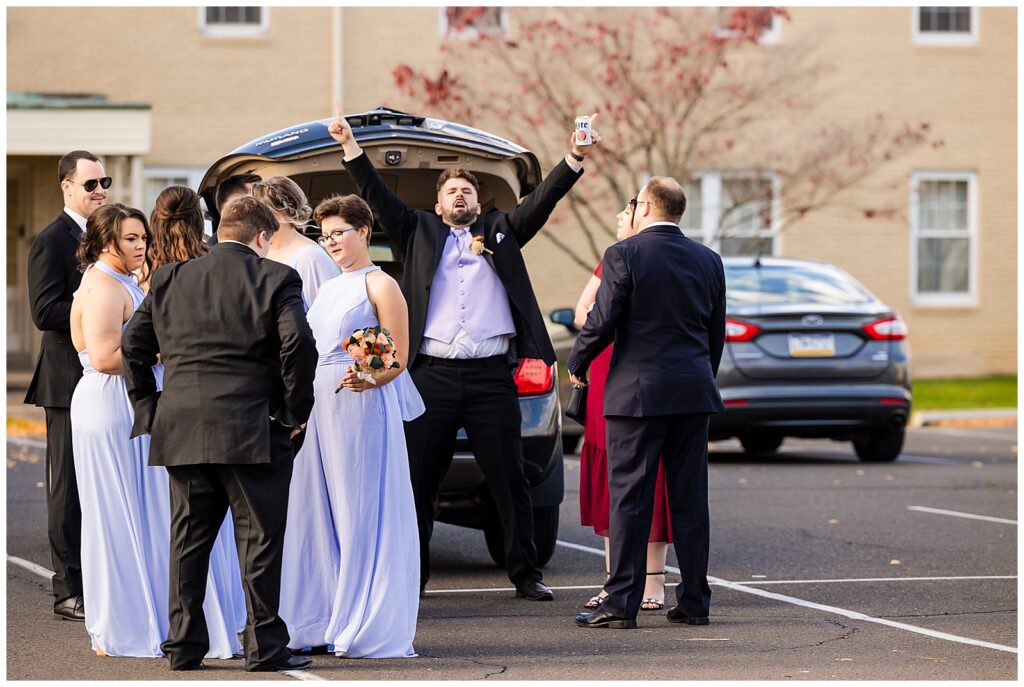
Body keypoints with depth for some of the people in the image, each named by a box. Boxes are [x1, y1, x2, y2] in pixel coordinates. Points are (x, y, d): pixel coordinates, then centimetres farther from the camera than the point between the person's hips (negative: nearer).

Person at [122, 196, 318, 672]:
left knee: (188, 541, 11)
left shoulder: (170, 279, 11)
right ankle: (264, 646, 3)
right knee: (260, 539, 2)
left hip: (181, 432, 4)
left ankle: (184, 646, 12)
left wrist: (148, 407, 15)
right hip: (252, 432, -4)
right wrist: (295, 412, -3)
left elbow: (133, 345, 10)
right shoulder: (275, 279, -2)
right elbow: (298, 344, -13)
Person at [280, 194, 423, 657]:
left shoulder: (379, 285, -3)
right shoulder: (326, 289, 20)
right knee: (316, 511, 5)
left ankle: (367, 627, -3)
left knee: (362, 513, -6)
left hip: (363, 405, -8)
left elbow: (398, 359, -8)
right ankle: (322, 620, 11)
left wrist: (367, 379, -26)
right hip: (319, 406, 8)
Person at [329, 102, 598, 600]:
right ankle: (411, 576, 9)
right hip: (432, 376, 0)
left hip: (491, 377, 0)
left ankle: (525, 574, 11)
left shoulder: (501, 233, 16)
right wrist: (351, 148, -4)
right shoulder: (420, 233, 15)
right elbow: (378, 198, 7)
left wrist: (575, 159, -8)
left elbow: (543, 200, 6)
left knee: (509, 479, 4)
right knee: (416, 479, 2)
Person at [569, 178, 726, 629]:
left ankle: (622, 604, -2)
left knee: (629, 497, -1)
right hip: (693, 392, 5)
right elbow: (716, 333, 13)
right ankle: (694, 601, 11)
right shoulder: (708, 261, 9)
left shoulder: (624, 255, -8)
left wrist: (576, 364, 6)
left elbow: (601, 321, -10)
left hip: (637, 390, -5)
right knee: (690, 499, 8)